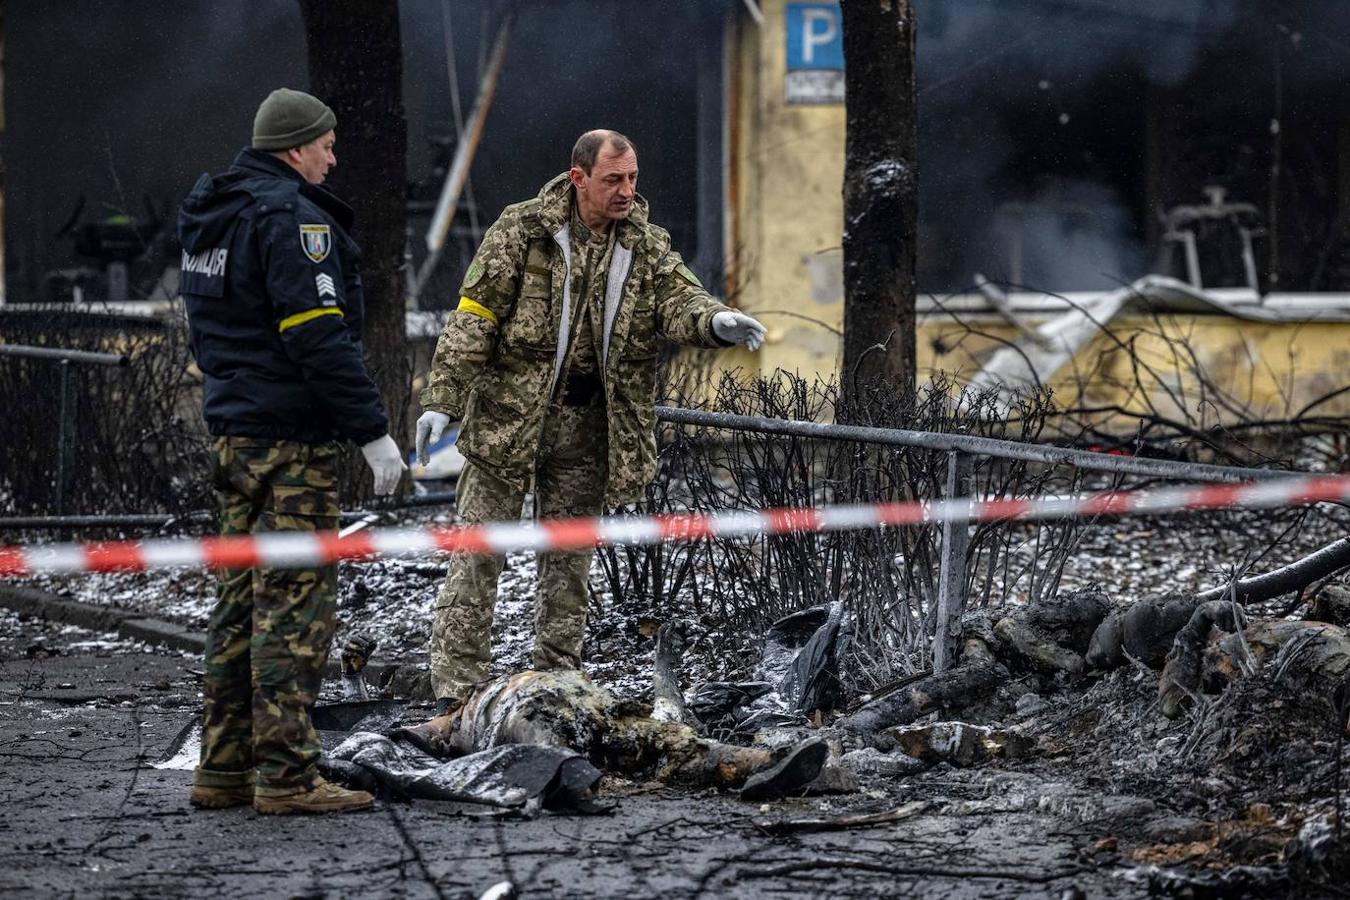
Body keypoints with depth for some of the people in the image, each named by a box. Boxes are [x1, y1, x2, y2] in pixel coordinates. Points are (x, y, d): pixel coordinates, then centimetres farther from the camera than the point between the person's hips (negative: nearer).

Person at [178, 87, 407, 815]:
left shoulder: (211, 218, 16)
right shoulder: (291, 215, -15)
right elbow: (319, 336, -21)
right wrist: (372, 432, -18)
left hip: (231, 427, 10)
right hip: (291, 436, -9)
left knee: (242, 595, 13)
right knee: (295, 600, -8)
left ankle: (224, 768, 15)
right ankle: (285, 775, -9)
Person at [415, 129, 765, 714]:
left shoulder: (647, 245, 5)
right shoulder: (521, 230, -6)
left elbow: (677, 298, -9)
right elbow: (474, 316, -8)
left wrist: (714, 321, -34)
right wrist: (442, 400, -15)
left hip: (588, 425, 4)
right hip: (508, 415, -3)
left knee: (569, 558, 11)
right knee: (478, 553, -4)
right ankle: (454, 690, -2)